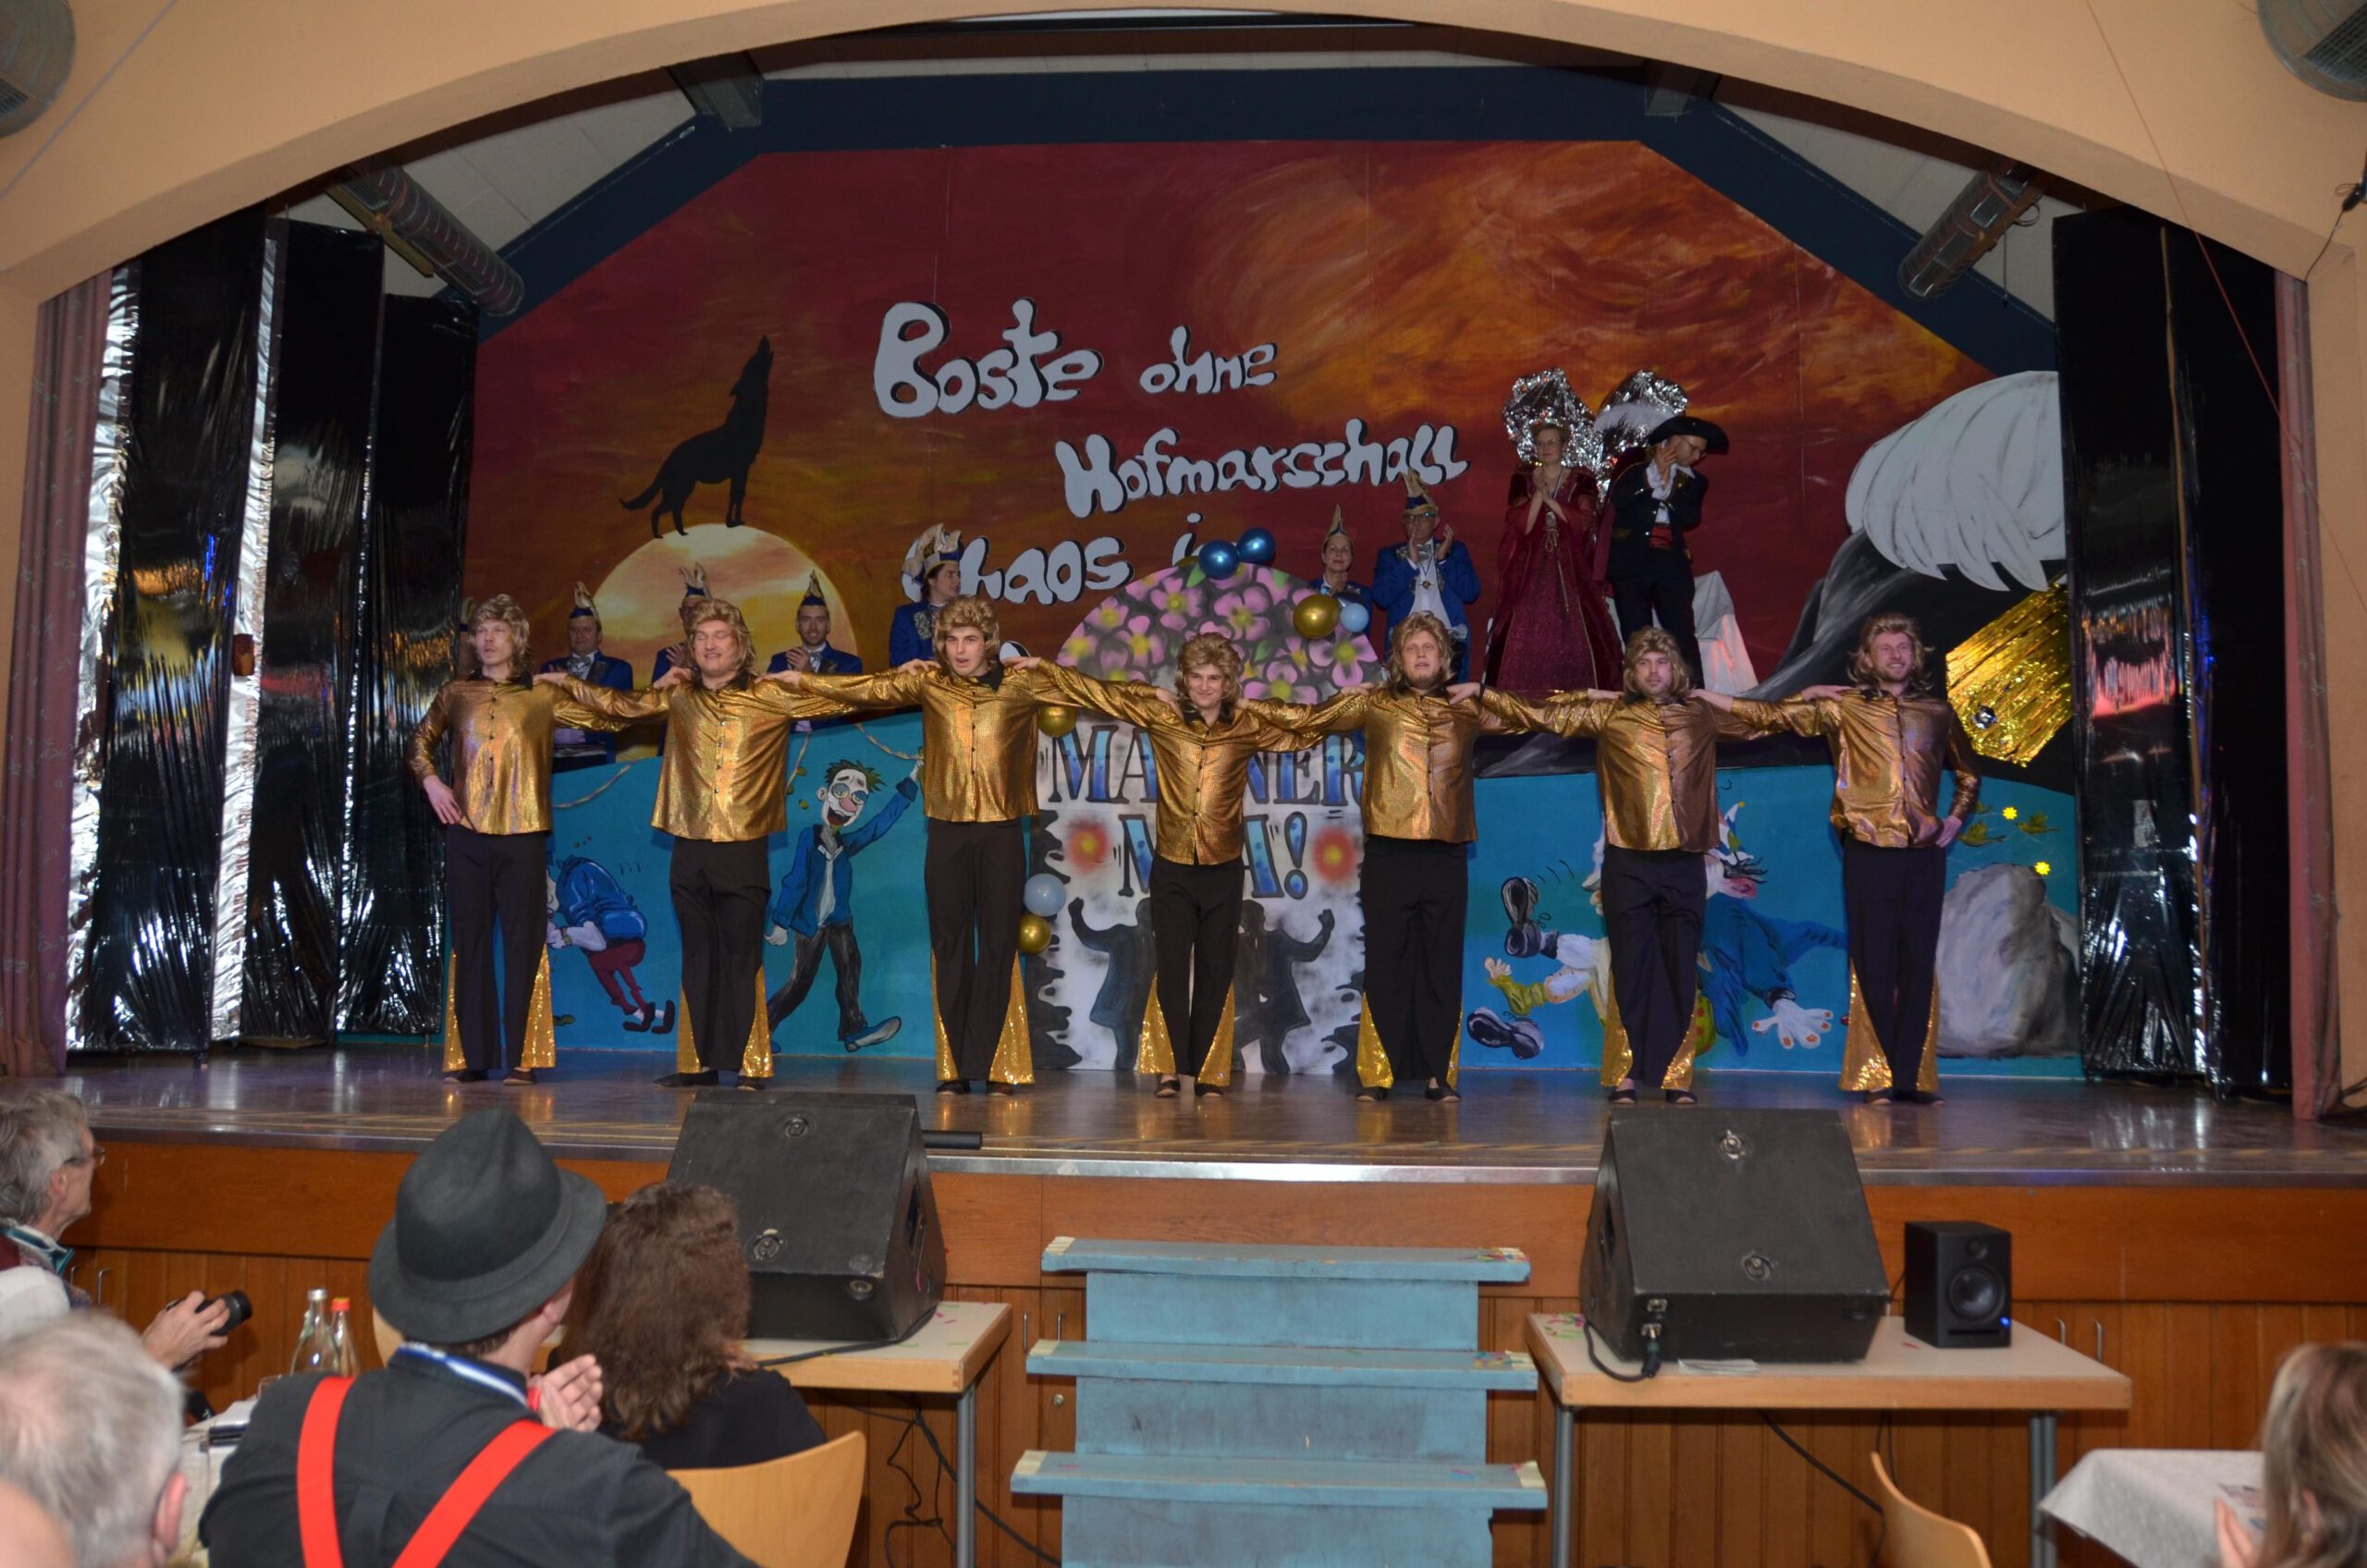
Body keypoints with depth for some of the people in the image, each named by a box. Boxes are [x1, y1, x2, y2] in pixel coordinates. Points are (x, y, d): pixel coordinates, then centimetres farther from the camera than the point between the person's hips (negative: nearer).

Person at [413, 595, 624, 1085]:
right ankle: (475, 1055, 11)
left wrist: (571, 684, -7)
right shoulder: (457, 694, 12)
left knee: (522, 945, -2)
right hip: (466, 833, 2)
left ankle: (518, 1057, 3)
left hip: (523, 835, -2)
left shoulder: (543, 695, 5)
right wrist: (429, 778, 9)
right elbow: (421, 739, 26)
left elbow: (610, 716, 3)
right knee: (470, 944, 5)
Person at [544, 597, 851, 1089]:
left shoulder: (771, 697, 1)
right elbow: (621, 705, 26)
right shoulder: (679, 696, 11)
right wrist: (569, 685, 18)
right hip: (689, 850, 4)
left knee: (743, 959, -3)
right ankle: (701, 1062, 18)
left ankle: (753, 1064, 3)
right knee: (697, 959, 10)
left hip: (742, 851, -4)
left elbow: (844, 698, 5)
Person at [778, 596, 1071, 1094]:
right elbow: (869, 689, 8)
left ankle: (997, 1069, 8)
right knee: (949, 946, 4)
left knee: (998, 947, 2)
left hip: (1001, 834, -1)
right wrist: (801, 680, 9)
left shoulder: (1022, 684, -1)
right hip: (947, 833, 1)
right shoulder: (928, 682, 3)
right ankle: (955, 1068, 10)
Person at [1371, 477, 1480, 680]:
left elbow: (1471, 592, 3)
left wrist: (1443, 558, -2)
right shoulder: (1390, 555, 14)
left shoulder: (1455, 550, 16)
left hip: (1450, 642, 0)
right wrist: (1410, 562, -4)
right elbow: (1381, 598, -1)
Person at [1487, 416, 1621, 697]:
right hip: (1531, 568, 1)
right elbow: (1520, 525, -1)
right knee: (1527, 636, -6)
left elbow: (1583, 521, -6)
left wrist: (1548, 498, -8)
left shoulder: (1581, 479, 7)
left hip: (1570, 568, -1)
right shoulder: (1523, 480, 9)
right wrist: (1538, 493, -10)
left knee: (1570, 635, -8)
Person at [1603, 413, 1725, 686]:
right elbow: (1618, 498, -8)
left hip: (1671, 562, 2)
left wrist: (1669, 489, -9)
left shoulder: (1695, 481, 16)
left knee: (1683, 636, -8)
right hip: (1631, 560, -2)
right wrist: (1653, 473, -11)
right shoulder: (1636, 464, 9)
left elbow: (1691, 518, 0)